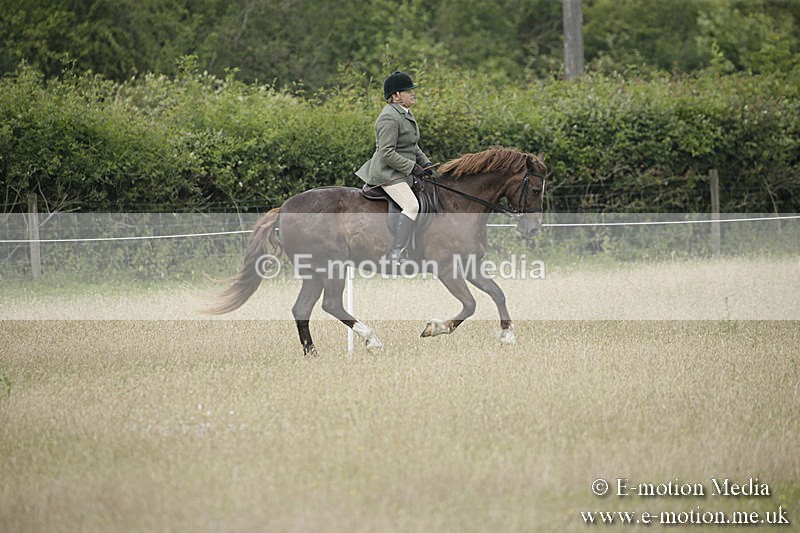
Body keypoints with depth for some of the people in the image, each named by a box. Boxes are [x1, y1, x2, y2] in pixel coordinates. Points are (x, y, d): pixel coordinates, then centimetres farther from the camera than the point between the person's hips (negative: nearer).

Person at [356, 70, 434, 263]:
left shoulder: (405, 114, 14)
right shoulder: (389, 118, -18)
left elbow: (413, 146, 24)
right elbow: (387, 153, -23)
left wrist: (425, 163, 8)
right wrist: (412, 167, -21)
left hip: (402, 173, 11)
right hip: (388, 173, -11)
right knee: (411, 205, -26)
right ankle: (396, 254, -32)